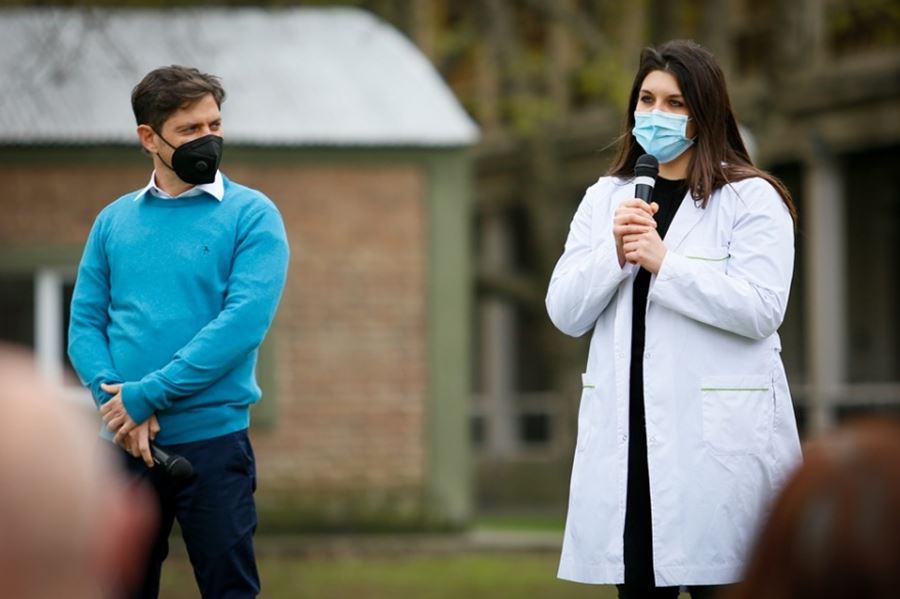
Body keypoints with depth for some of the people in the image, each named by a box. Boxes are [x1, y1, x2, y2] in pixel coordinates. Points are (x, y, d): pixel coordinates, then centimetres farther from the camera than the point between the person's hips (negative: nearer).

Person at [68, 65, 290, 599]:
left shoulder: (251, 215, -2)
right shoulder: (115, 221, 10)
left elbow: (243, 323, -14)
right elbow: (86, 323, 6)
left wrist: (148, 396, -17)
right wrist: (116, 401, -13)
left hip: (212, 438, -4)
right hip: (122, 443, 4)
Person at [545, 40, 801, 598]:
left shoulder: (751, 198, 0)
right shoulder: (604, 199, 15)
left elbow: (761, 308, -13)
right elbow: (566, 314, 8)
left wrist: (664, 262, -16)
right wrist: (613, 253, -9)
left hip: (716, 440, -4)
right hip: (628, 436, 5)